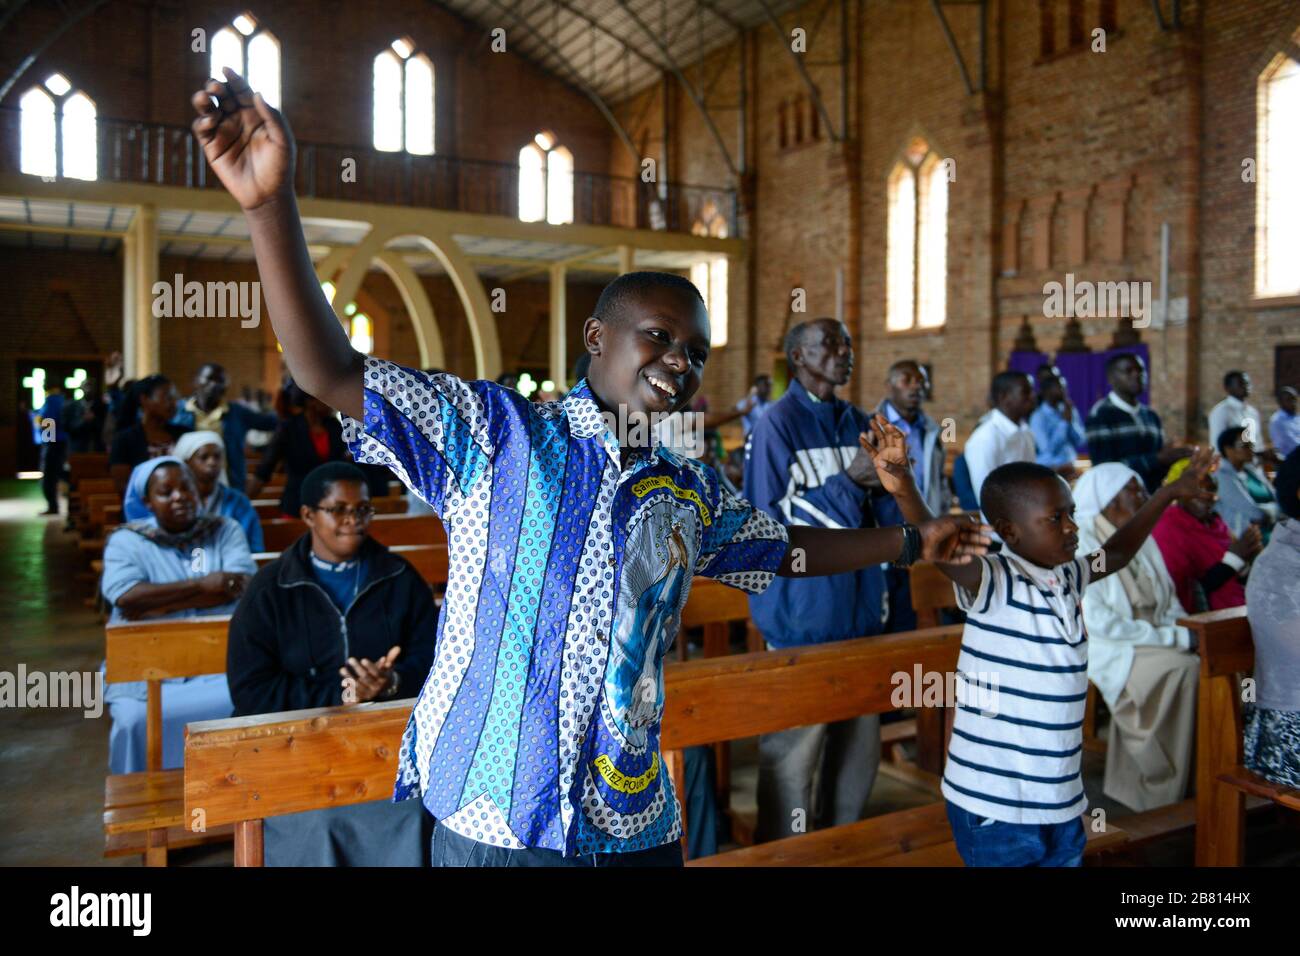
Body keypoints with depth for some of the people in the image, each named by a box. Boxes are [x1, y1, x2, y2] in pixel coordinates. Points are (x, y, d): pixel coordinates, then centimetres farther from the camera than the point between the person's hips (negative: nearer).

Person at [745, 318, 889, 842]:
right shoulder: (776, 424, -10)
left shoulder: (858, 424, 11)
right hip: (802, 617, -7)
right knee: (793, 755, 2)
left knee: (859, 749, 16)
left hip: (859, 612, 7)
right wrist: (846, 482, -18)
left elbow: (879, 518, 14)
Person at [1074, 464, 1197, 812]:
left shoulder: (1143, 540, 14)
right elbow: (1098, 623, -19)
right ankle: (1163, 794, -18)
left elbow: (1169, 601, 16)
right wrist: (1174, 638, -17)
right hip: (1107, 651, -7)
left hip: (1153, 643, 7)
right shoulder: (1081, 544, -12)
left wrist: (1188, 631, -5)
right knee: (1183, 668, -27)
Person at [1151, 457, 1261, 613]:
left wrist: (1249, 556, -2)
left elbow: (1236, 579, 18)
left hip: (1239, 612, 8)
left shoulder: (1215, 522, 12)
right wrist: (1234, 557, -15)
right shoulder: (1168, 529, -13)